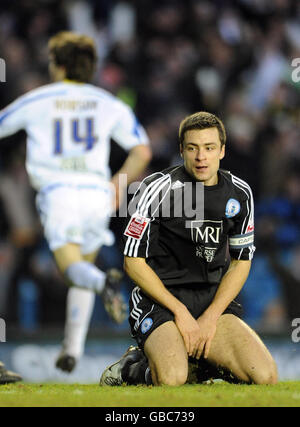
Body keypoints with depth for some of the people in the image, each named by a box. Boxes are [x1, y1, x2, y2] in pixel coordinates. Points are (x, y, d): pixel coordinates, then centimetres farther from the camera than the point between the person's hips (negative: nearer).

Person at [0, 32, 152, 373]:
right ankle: (73, 348, 13)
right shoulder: (109, 104, 14)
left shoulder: (36, 101, 9)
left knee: (72, 265, -11)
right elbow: (142, 152, 10)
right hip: (97, 192, 3)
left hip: (58, 192, -3)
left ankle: (104, 282, -47)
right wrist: (119, 182, 22)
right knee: (84, 264, 18)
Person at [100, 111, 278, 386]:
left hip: (213, 300, 5)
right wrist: (180, 311, -13)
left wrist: (211, 316, -3)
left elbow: (241, 261, 11)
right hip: (159, 299, -5)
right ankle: (132, 367, 4)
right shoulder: (158, 188, -10)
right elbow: (134, 262, -8)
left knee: (266, 376, -16)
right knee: (171, 378, -33)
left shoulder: (239, 195, 4)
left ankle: (198, 362, 13)